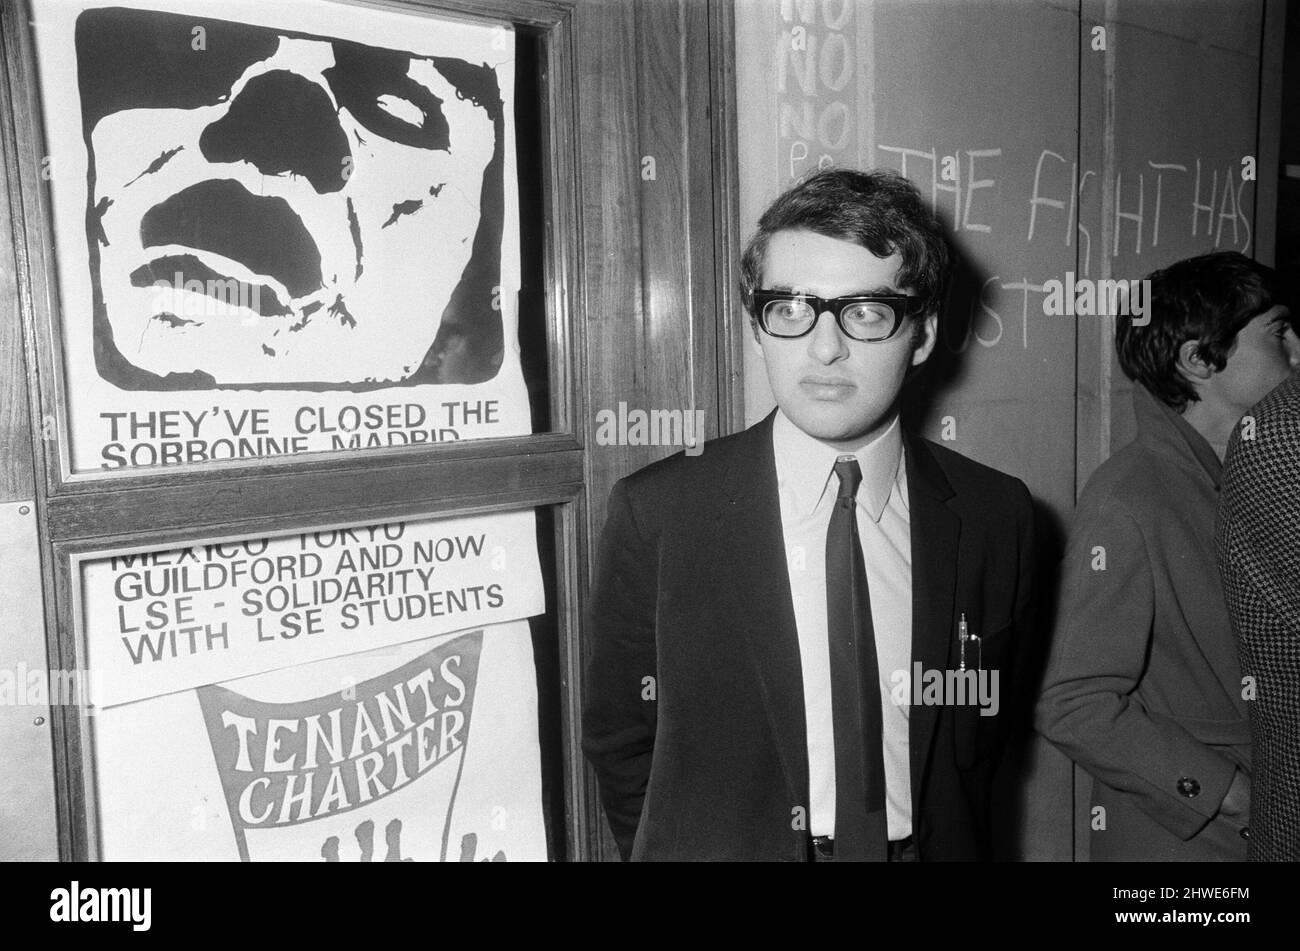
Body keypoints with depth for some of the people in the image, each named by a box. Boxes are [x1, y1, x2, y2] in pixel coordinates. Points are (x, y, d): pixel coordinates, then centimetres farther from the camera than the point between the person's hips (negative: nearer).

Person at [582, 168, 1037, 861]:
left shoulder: (995, 517, -10)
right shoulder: (654, 514, -17)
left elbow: (982, 729, 2)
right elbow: (619, 744, -7)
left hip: (926, 846, 2)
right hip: (729, 847, -1)